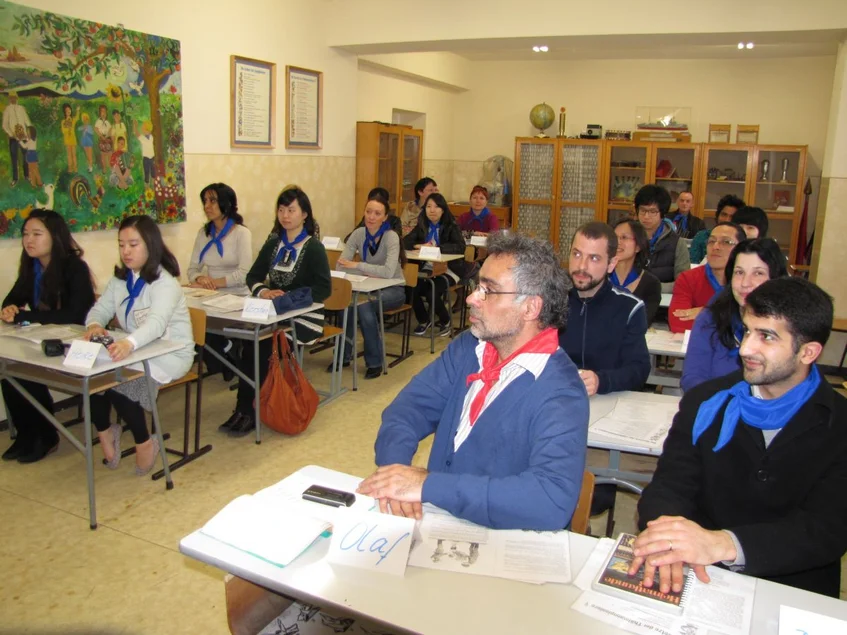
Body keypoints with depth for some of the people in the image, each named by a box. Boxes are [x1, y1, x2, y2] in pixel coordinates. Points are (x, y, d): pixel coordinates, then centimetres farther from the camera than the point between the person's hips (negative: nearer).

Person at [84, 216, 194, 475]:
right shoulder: (120, 279, 5)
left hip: (170, 355, -7)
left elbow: (156, 323, -36)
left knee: (117, 380, -26)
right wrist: (93, 325, -23)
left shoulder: (165, 282, -20)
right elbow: (100, 309, 3)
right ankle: (104, 430, 7)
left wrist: (129, 343, -56)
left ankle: (145, 442, -4)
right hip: (136, 350, 7)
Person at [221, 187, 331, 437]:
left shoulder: (313, 247, -4)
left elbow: (324, 288, -12)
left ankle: (248, 410, -12)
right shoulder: (273, 244, 14)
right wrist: (263, 291, -11)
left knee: (261, 344, -26)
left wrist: (289, 297, -23)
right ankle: (244, 408, -18)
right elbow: (253, 276, 12)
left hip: (304, 317, -5)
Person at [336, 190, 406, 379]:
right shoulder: (358, 234, -2)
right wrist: (369, 272, -25)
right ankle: (344, 355, -10)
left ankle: (375, 362, -16)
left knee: (364, 305, -33)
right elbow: (340, 265, -11)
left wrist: (357, 265, -28)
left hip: (393, 290, -4)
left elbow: (389, 272, -29)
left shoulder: (391, 237, -15)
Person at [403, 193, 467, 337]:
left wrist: (435, 247, -25)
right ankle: (424, 321, 7)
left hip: (448, 269, -4)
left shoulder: (451, 226, -3)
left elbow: (460, 247, -18)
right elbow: (405, 242, 3)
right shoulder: (421, 226, 9)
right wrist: (419, 246, -18)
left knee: (432, 293, -28)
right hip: (427, 268, 4)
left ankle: (445, 321, 4)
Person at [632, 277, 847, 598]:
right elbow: (670, 484, -4)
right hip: (702, 579, 2)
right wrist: (666, 534, -29)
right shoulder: (705, 402, 2)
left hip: (793, 594, -1)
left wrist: (723, 544, -34)